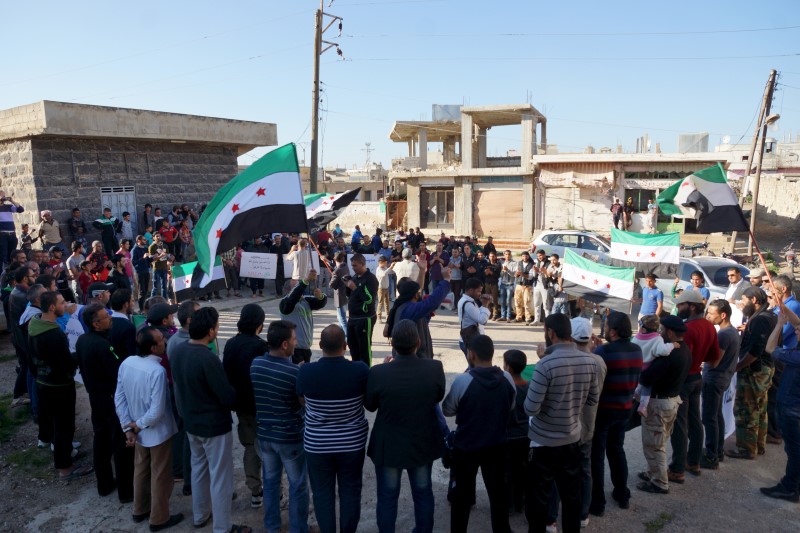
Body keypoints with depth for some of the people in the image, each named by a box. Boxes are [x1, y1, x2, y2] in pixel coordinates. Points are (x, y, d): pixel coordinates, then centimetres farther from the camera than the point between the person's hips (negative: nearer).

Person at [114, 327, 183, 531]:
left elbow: (119, 398, -3)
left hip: (140, 431, 7)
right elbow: (157, 411, -30)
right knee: (160, 476, 13)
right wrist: (138, 426, -13)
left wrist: (128, 428, 0)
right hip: (158, 432, -7)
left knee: (140, 471, 26)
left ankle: (140, 511, 43)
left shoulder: (126, 363, -10)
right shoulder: (157, 371, -32)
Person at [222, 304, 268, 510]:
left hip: (241, 404, 6)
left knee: (250, 445, 17)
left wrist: (233, 399, 15)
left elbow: (226, 373, 5)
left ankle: (255, 491, 22)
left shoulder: (230, 343, -1)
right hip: (261, 405, -6)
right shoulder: (260, 346, -21)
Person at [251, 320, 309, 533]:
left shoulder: (255, 364, -7)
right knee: (298, 485, 12)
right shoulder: (295, 371, -25)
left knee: (270, 480, 22)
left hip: (264, 433, 6)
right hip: (290, 437, -6)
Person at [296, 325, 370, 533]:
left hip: (317, 444, 0)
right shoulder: (360, 370, -20)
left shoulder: (305, 371, -18)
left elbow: (302, 400, 1)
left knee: (322, 493, 17)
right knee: (350, 491, 18)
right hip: (352, 443, 0)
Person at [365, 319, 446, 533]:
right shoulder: (435, 368, -22)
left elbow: (369, 405, -7)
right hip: (423, 443, 2)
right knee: (423, 493, 23)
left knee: (387, 496, 18)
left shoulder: (378, 373, -27)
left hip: (389, 445, -2)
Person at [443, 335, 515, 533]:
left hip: (466, 447, -3)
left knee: (462, 494, 14)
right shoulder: (507, 379, -10)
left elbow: (447, 410, -8)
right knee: (498, 491, 20)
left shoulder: (462, 380, -23)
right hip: (496, 446, 3)